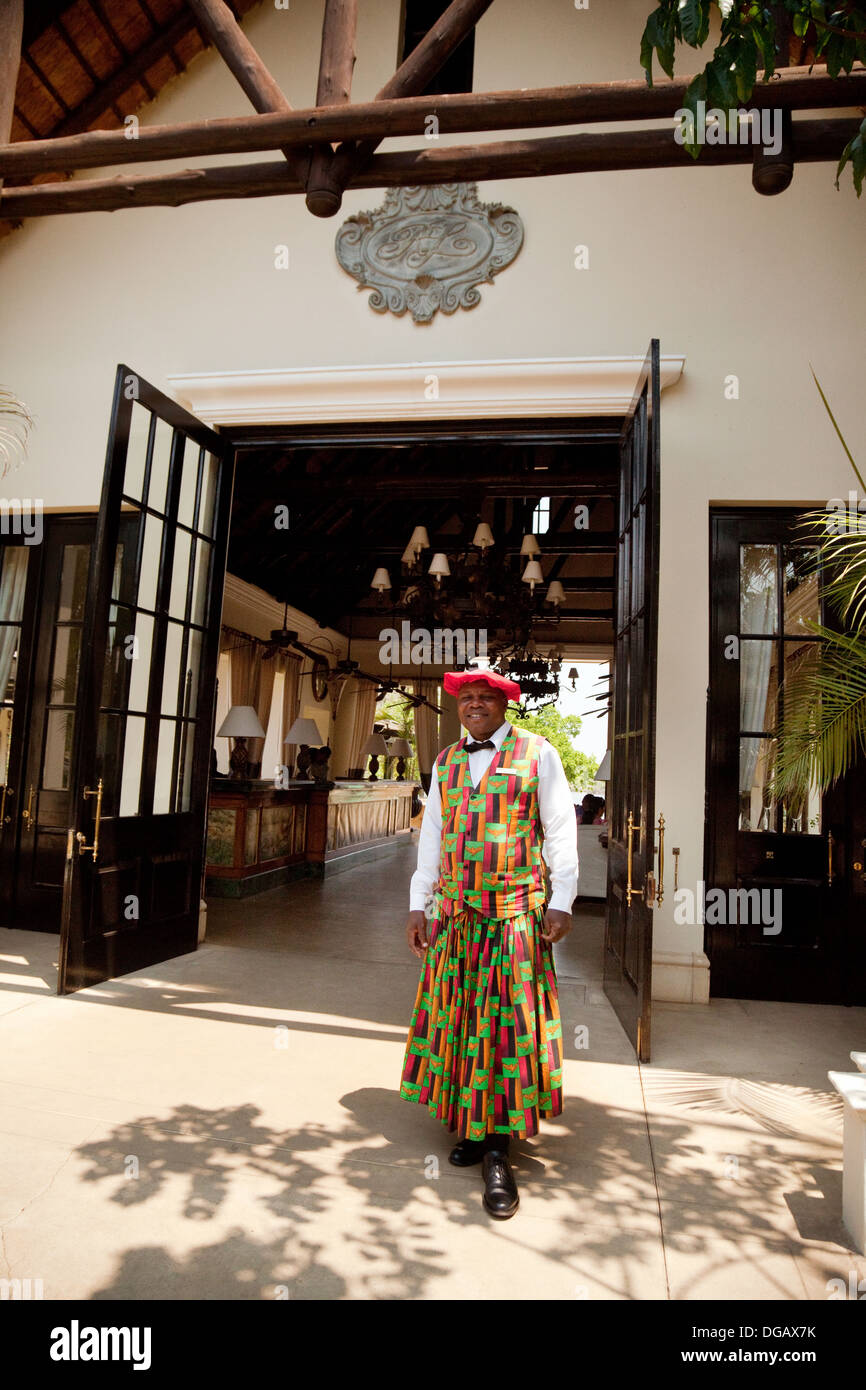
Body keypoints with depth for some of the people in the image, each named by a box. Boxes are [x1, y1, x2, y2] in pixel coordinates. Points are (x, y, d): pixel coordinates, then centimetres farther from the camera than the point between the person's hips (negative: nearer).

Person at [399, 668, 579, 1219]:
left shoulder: (538, 754, 2)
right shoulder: (445, 763, 13)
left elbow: (560, 831, 0)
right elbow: (431, 836, 15)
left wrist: (561, 902, -7)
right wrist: (418, 904, 11)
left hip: (516, 914, -4)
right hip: (454, 914, 4)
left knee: (507, 1024, -2)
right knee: (459, 1020, 9)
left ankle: (498, 1151, 7)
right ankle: (473, 1128, 25)